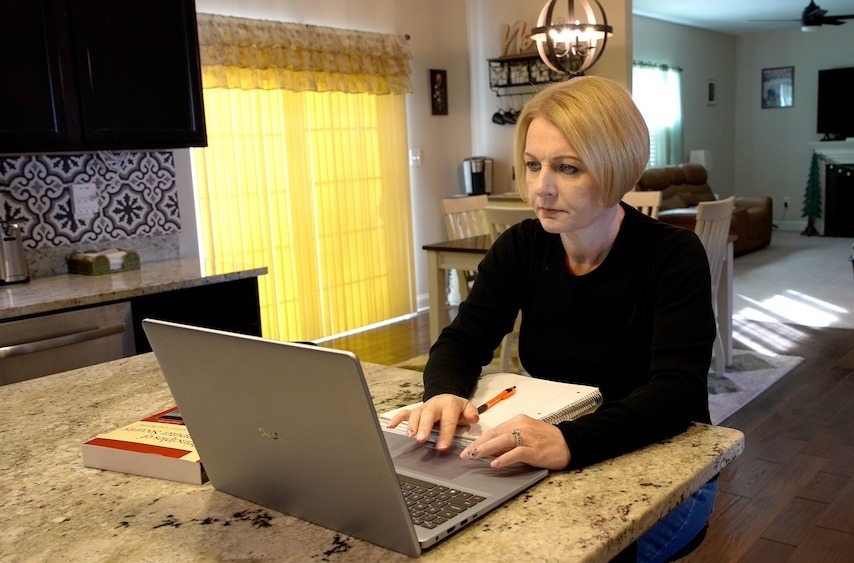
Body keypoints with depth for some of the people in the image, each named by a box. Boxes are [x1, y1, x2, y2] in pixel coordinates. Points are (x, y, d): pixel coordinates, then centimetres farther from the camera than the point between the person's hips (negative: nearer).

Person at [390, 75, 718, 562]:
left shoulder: (674, 255, -17)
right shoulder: (520, 248, -3)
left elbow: (676, 389, -28)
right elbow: (463, 340, -2)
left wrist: (571, 442, -47)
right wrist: (446, 393, -28)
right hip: (555, 467, 4)